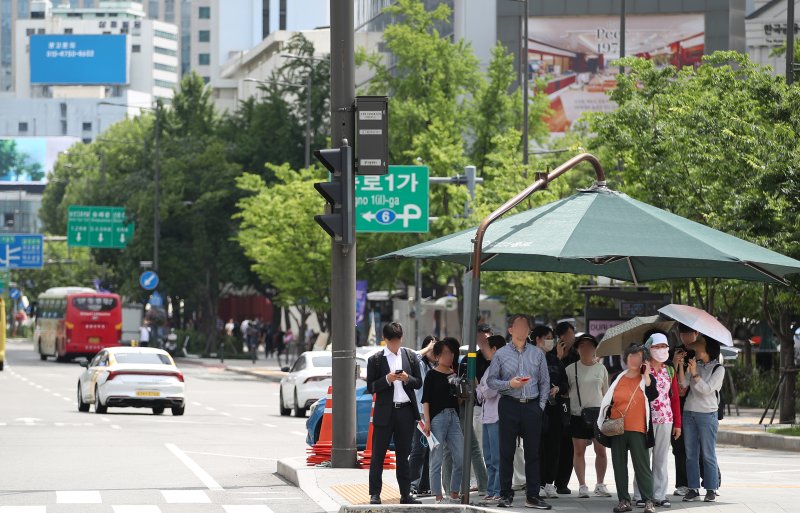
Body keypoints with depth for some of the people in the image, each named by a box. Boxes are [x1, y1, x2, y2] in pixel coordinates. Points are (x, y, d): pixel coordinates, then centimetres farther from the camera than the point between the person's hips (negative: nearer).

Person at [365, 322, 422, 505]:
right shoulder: (376, 360, 1)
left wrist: (407, 379, -10)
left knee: (403, 455, 8)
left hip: (406, 411, 3)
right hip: (385, 412, -3)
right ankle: (375, 494, 0)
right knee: (378, 454, -3)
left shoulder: (410, 356, 10)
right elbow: (371, 387, -1)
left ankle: (405, 494, 12)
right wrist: (387, 379, -16)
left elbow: (419, 382, 10)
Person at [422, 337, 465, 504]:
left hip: (453, 416, 6)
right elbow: (426, 400, -5)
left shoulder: (454, 374, 15)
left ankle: (454, 494, 13)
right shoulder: (432, 375, -1)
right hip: (437, 417, -6)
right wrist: (427, 421, -13)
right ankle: (438, 497, 1)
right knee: (437, 460, -2)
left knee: (461, 458, 1)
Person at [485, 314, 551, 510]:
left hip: (532, 406, 2)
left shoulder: (537, 354, 10)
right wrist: (509, 384, -14)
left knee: (532, 452, 1)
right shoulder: (501, 354, 4)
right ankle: (505, 495, 5)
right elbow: (491, 380, 2)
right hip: (509, 405, -2)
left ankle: (532, 496, 4)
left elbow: (545, 382, 11)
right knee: (507, 451, -1)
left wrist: (541, 405, 3)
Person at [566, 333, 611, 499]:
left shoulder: (601, 368, 8)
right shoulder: (571, 369, 4)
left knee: (601, 450, -1)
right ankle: (582, 486, 5)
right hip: (578, 415, -1)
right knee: (579, 451, 0)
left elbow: (606, 392, 13)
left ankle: (600, 485, 10)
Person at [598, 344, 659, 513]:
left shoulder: (646, 379, 3)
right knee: (619, 466, 5)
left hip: (637, 429, -4)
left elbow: (652, 395, -17)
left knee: (642, 466, -6)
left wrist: (646, 374, -16)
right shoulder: (619, 379, 11)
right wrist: (606, 420, 7)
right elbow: (609, 402, 17)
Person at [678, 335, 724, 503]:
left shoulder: (718, 369, -2)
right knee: (691, 454, 5)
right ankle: (693, 489, 9)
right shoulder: (693, 364, 12)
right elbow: (683, 384, 0)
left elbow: (707, 389, -12)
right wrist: (680, 366, -9)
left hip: (707, 415, -5)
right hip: (689, 412, 5)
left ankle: (711, 489, 1)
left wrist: (694, 374, -19)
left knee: (708, 455, -3)